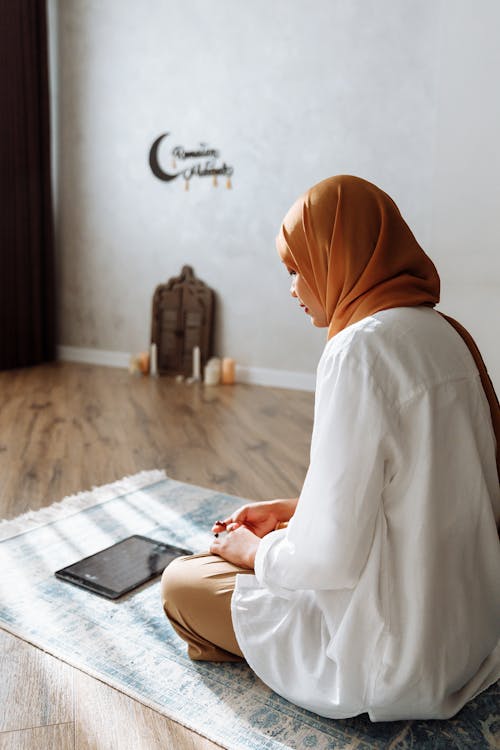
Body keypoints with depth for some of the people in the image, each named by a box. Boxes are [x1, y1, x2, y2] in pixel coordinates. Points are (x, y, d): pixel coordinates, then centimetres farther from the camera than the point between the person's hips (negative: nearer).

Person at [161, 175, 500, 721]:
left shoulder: (362, 348, -26)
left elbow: (332, 555, -27)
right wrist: (290, 511, 10)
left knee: (180, 582, 7)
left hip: (396, 657, -8)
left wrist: (257, 553, -6)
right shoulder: (445, 333, 3)